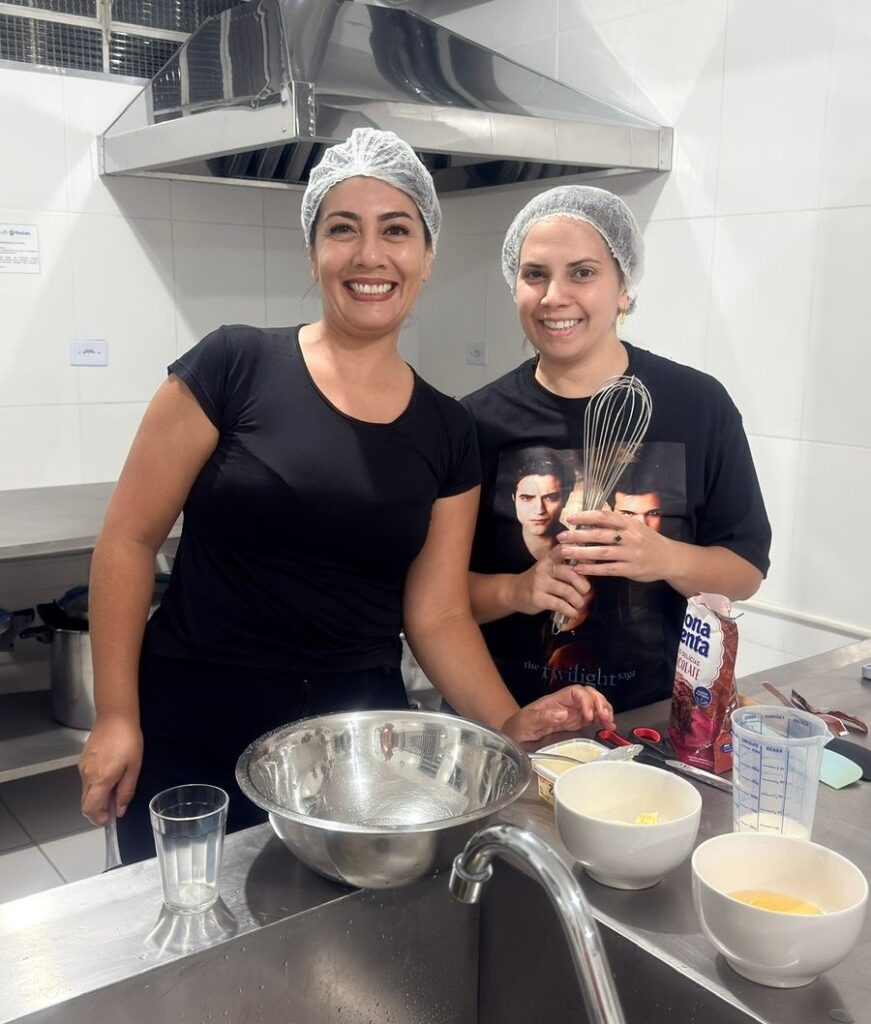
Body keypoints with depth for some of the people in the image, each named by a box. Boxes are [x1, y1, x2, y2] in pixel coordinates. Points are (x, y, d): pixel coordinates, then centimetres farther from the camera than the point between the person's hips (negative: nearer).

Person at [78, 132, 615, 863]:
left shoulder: (447, 431, 2)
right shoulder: (233, 366, -8)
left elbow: (438, 615, 4)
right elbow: (130, 538, -5)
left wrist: (510, 723, -11)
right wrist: (117, 717, -8)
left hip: (359, 737, 3)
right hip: (196, 735, -2)